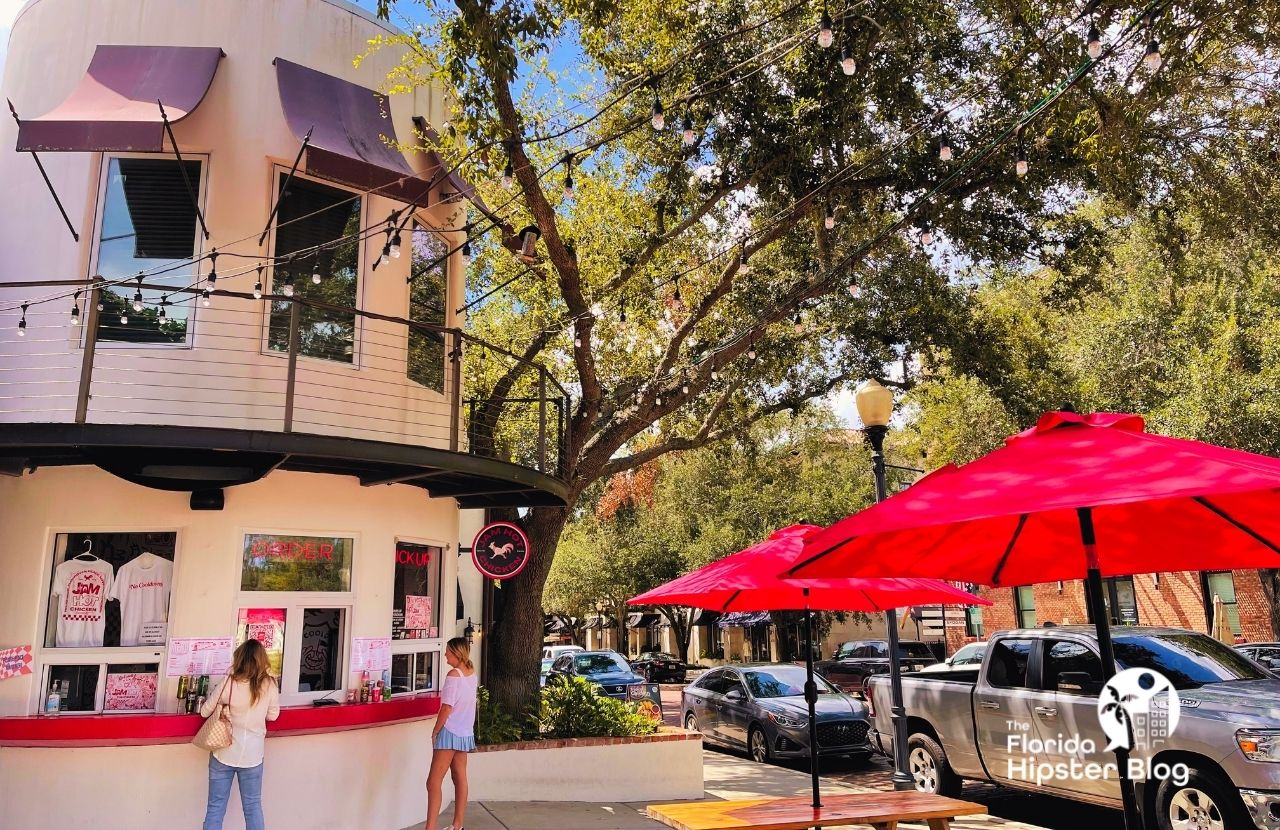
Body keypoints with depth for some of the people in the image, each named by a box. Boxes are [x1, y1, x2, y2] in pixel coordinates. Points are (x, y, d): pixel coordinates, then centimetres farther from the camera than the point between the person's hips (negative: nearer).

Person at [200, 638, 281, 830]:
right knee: (253, 807, 15)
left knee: (216, 807, 11)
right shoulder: (270, 685, -10)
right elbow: (272, 715, 4)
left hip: (224, 753, -1)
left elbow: (205, 711, -1)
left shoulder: (230, 683, -14)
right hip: (252, 755, 1)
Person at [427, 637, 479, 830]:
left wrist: (435, 732, -10)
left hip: (450, 732, -9)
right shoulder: (472, 673, 6)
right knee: (460, 779, 15)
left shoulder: (453, 674, -16)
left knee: (433, 782, -8)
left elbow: (447, 708, -17)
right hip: (465, 732, 9)